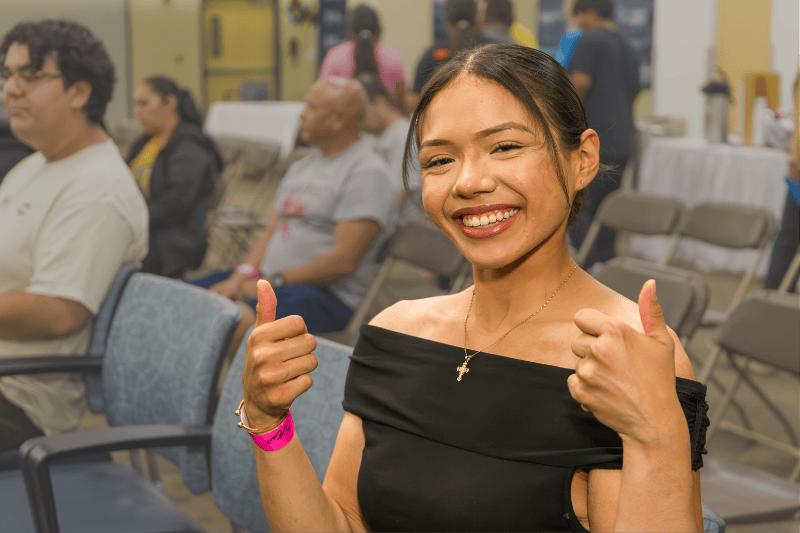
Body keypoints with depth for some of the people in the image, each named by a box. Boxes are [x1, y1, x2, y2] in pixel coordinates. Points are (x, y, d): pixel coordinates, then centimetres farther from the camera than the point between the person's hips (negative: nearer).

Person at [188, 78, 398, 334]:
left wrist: (274, 281, -15)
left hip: (328, 295, -9)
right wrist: (239, 278, 0)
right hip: (270, 281, 9)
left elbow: (345, 260, -17)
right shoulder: (302, 167, 22)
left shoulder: (367, 173, -8)